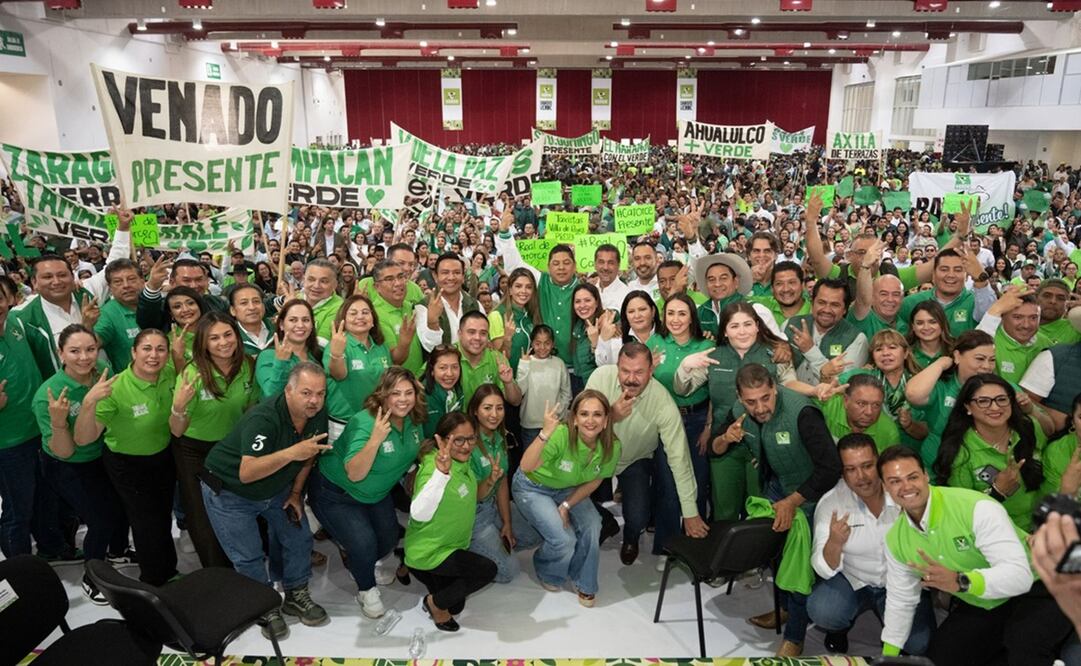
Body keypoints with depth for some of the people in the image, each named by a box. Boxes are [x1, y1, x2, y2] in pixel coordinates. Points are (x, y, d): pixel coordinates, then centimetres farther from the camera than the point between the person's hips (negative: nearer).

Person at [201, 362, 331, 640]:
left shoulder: (317, 416, -14)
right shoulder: (264, 419, -36)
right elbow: (247, 473, -43)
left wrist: (296, 493, 4)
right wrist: (290, 453, -53)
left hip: (275, 489, 6)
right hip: (229, 492, -6)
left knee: (299, 538, 6)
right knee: (249, 558, -5)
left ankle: (296, 595, 27)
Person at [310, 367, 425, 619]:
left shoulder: (414, 421, -13)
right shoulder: (364, 423, -34)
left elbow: (414, 453, 9)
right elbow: (355, 474, -40)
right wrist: (375, 439, -49)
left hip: (376, 493, 7)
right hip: (336, 493, -7)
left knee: (389, 540, 13)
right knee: (364, 544, -19)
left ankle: (353, 562, 45)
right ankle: (366, 590, 12)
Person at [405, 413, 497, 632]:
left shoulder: (462, 462, -7)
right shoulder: (434, 467, -32)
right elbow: (420, 514, -50)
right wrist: (441, 472, -60)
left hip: (452, 546, 9)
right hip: (428, 551, -9)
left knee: (456, 606, 18)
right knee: (487, 570, -21)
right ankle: (435, 602, -1)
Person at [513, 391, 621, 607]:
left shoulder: (612, 447, -22)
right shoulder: (562, 435, -37)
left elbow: (594, 480, -5)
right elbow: (526, 467, -48)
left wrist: (567, 505, -13)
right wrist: (545, 433, -60)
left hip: (568, 490, 4)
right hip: (533, 488, -4)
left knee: (592, 526, -16)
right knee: (564, 539, -17)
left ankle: (584, 583, 12)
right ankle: (548, 574, 19)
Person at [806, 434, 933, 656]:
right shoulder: (830, 504, -17)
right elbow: (826, 570, -19)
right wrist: (834, 543, -39)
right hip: (852, 580, -1)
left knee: (919, 645, -18)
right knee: (820, 611, -26)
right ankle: (839, 629, 11)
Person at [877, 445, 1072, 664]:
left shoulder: (977, 508, -28)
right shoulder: (895, 540, -8)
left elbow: (1019, 575, -34)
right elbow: (900, 601, 7)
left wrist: (960, 582, -49)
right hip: (979, 608, 7)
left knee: (1024, 639, -36)